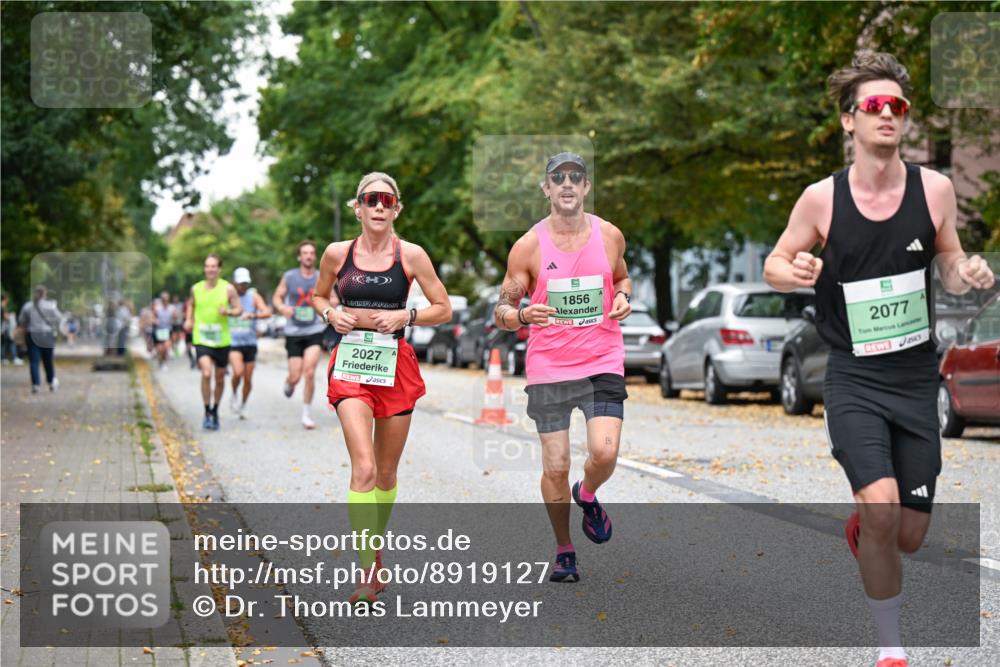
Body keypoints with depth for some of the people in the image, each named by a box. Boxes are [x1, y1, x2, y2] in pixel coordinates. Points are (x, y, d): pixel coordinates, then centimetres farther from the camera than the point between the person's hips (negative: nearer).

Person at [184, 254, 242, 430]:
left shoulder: (228, 289, -3)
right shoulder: (196, 289, 2)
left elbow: (239, 309, 1)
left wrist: (228, 312, -20)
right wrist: (189, 320, 4)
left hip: (222, 340, 1)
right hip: (201, 339, -1)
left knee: (220, 379, 11)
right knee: (206, 374, -20)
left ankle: (215, 410, 32)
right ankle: (207, 413, -9)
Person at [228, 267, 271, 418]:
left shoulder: (254, 296, 0)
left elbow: (267, 312, -15)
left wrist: (253, 315, -32)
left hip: (250, 343, 1)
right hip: (233, 342, -1)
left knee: (248, 379, 6)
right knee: (238, 372, -24)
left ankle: (243, 405, 28)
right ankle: (235, 395, 3)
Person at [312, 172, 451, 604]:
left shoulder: (411, 255, -1)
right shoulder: (337, 254, 2)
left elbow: (443, 309, 5)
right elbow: (318, 296, 19)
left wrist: (404, 316, -11)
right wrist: (331, 314, -3)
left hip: (395, 365, 1)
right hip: (350, 365, -1)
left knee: (386, 472, 11)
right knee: (363, 468, -17)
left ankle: (375, 551, 35)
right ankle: (368, 574, -17)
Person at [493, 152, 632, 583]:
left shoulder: (609, 236, 3)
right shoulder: (529, 246, -4)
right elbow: (501, 311, -1)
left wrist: (622, 297, 0)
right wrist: (522, 315, -25)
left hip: (602, 364, 1)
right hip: (548, 369, -1)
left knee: (604, 453, -16)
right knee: (555, 468, 0)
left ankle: (587, 496, 20)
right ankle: (564, 550, 21)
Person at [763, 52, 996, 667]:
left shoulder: (934, 188, -5)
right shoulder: (821, 199, -9)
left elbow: (950, 262, 10)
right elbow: (774, 265, 3)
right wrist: (793, 273, -20)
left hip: (917, 380, 3)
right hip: (854, 380, -2)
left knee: (909, 536, 7)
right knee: (883, 510, -22)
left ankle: (859, 529, 46)